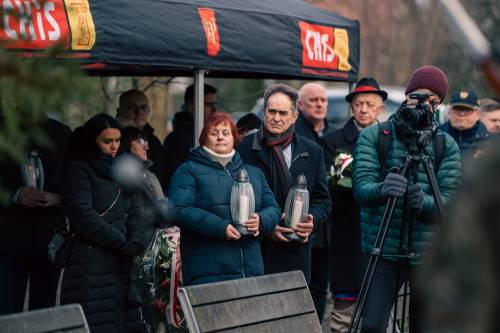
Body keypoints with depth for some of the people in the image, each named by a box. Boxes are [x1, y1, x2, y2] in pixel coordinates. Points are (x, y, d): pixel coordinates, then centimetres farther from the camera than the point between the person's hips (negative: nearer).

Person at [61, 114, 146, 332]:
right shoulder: (79, 169, -1)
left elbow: (134, 213, 13)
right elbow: (84, 216, -12)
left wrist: (135, 245, -6)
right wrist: (122, 244, -9)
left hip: (122, 261, 6)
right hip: (91, 263, -6)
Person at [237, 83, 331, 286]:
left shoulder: (312, 152, 11)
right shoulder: (245, 148, 1)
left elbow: (322, 198, 15)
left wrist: (313, 221, -6)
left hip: (297, 249, 3)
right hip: (257, 249, -2)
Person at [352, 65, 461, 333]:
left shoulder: (447, 145, 5)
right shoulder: (373, 137, 1)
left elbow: (450, 199, -5)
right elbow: (361, 188, -11)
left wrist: (424, 202, -27)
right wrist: (381, 190, -34)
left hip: (429, 254, 2)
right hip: (384, 250, -1)